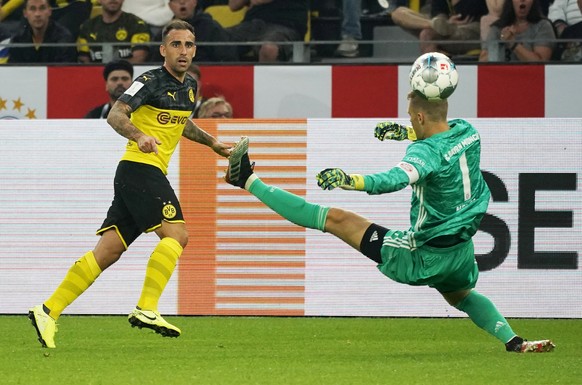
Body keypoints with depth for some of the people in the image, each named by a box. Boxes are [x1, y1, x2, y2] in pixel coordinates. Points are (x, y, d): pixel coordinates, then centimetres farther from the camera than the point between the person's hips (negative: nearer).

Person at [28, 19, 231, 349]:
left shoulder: (190, 87, 17)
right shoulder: (152, 81, -9)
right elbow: (116, 115, -20)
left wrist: (212, 142, 39)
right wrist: (139, 136, -37)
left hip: (152, 174, 8)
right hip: (140, 168, -8)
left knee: (109, 250, 2)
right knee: (176, 233, -19)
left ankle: (49, 311, 0)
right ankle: (146, 309, -23)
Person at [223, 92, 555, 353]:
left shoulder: (426, 152, -25)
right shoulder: (467, 131, -1)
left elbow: (395, 180, -44)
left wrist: (349, 180, -55)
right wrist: (406, 133, 19)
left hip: (421, 257, -7)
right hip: (462, 254, 7)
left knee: (336, 218, -1)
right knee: (462, 297, 41)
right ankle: (514, 341, 26)